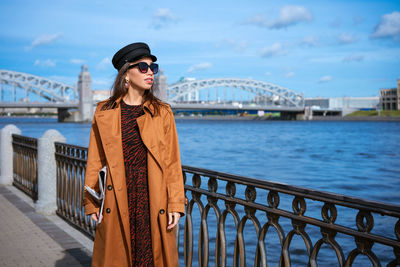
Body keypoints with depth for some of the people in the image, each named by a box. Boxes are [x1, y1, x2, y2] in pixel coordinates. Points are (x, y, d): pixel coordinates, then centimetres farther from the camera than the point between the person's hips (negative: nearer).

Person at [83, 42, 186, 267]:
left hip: (153, 201, 0)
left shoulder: (163, 113, 5)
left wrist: (175, 204, -4)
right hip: (118, 201, 0)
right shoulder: (104, 113, 4)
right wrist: (92, 204, 2)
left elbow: (172, 162, 2)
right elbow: (95, 161, 6)